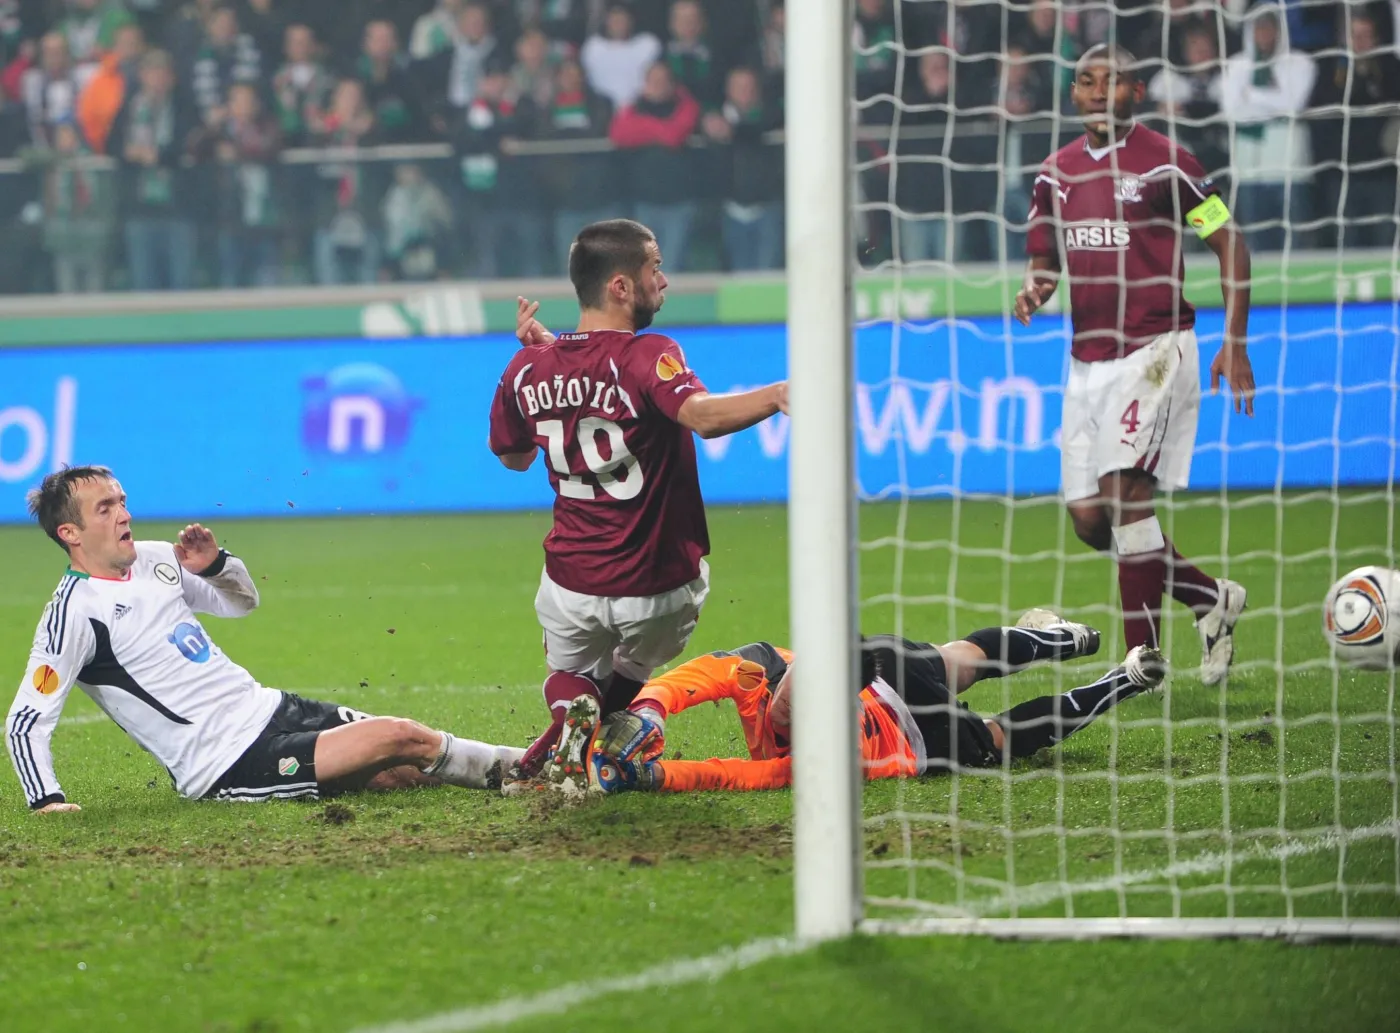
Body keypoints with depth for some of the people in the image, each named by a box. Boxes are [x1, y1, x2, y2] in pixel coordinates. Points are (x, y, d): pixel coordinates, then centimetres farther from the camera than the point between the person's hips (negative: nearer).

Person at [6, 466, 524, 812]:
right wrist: (46, 800, -28)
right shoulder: (75, 612, -14)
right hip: (229, 764, -8)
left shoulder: (153, 559, 10)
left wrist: (214, 563, 3)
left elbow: (243, 600, 25)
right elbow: (27, 721, -15)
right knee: (397, 738, -16)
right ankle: (514, 769, 1)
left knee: (401, 772, -6)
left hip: (264, 708, 8)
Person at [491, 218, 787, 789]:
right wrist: (777, 395, -51)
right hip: (657, 590, -3)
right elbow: (702, 415, -41)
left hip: (571, 587, 3)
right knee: (632, 672, 28)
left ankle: (571, 709, -11)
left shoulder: (529, 368, -2)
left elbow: (512, 457, 16)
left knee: (570, 674, 28)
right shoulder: (648, 356, -20)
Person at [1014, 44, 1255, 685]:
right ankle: (1210, 598, 23)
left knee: (1122, 488, -19)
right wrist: (1034, 290, -5)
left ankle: (1143, 657, -13)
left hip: (1153, 348, -7)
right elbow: (1044, 262, 20)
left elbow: (1230, 244, -1)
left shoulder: (1163, 164, -6)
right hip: (1088, 355, 7)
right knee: (1089, 517, 3)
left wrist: (1235, 344, -6)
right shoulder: (1056, 173, 11)